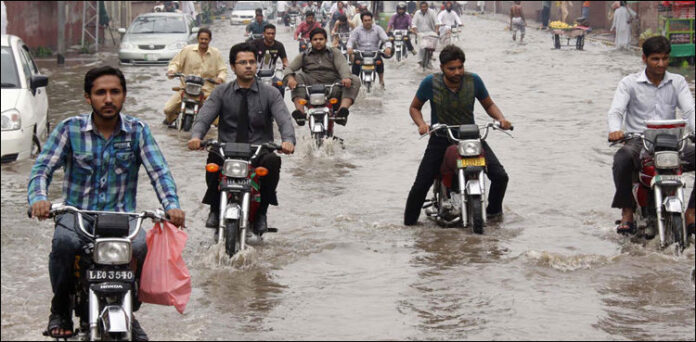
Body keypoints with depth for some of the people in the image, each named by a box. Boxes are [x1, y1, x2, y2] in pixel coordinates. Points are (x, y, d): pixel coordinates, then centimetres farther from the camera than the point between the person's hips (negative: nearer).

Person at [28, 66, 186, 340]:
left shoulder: (137, 130, 3)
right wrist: (39, 198, -28)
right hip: (77, 213, -1)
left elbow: (159, 171, -5)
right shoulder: (70, 129, 0)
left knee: (143, 247, -29)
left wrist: (171, 205, -25)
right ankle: (60, 309, -8)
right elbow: (42, 168, -6)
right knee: (64, 242, -35)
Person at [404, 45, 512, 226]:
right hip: (440, 138, -1)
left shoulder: (473, 80, -9)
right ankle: (409, 220, 10)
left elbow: (488, 104, 7)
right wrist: (421, 124, -18)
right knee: (420, 185, -14)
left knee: (500, 177, -12)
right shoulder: (430, 83, -13)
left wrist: (501, 119, -13)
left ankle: (494, 210, 15)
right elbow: (414, 107, 2)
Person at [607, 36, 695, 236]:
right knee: (622, 159, -37)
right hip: (638, 140, -2)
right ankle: (627, 211, -18)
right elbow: (616, 111, -5)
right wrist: (615, 130, -30)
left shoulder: (678, 82, 12)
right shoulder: (630, 83, 6)